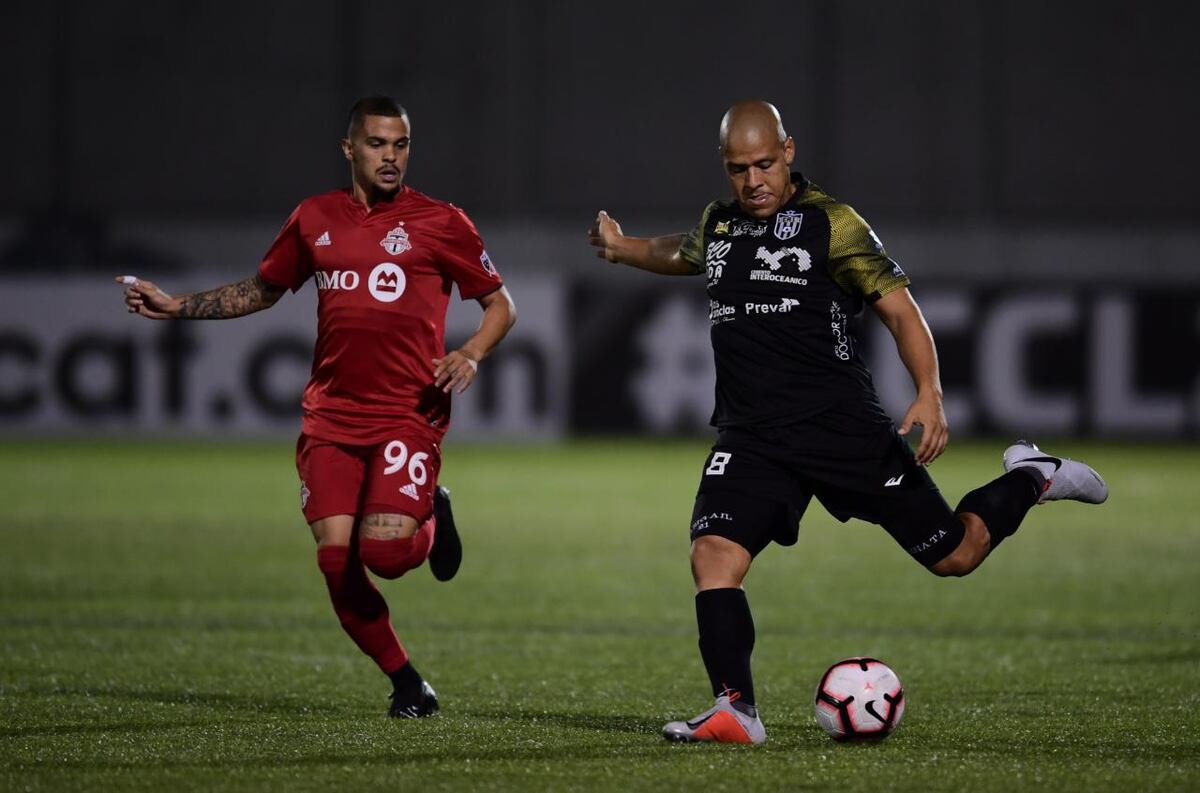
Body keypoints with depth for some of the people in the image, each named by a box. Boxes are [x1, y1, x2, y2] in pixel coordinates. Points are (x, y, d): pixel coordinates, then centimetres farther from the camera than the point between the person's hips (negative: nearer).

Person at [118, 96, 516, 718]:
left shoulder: (439, 222, 1)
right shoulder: (314, 220, 11)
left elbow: (500, 304, 9)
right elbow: (260, 291, 26)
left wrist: (470, 355, -10)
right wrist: (174, 306, 18)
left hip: (408, 414, -3)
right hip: (331, 416, 3)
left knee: (386, 552, -20)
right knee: (336, 559, -8)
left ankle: (432, 520, 17)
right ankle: (405, 683, 11)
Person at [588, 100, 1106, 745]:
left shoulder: (831, 224, -6)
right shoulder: (719, 225, 11)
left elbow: (900, 310, -7)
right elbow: (682, 256, 38)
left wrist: (929, 394, -19)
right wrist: (622, 249, 24)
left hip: (844, 426, -4)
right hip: (751, 437, 4)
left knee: (952, 555, 4)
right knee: (713, 555, -20)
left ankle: (1031, 480, 32)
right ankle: (735, 711, -17)